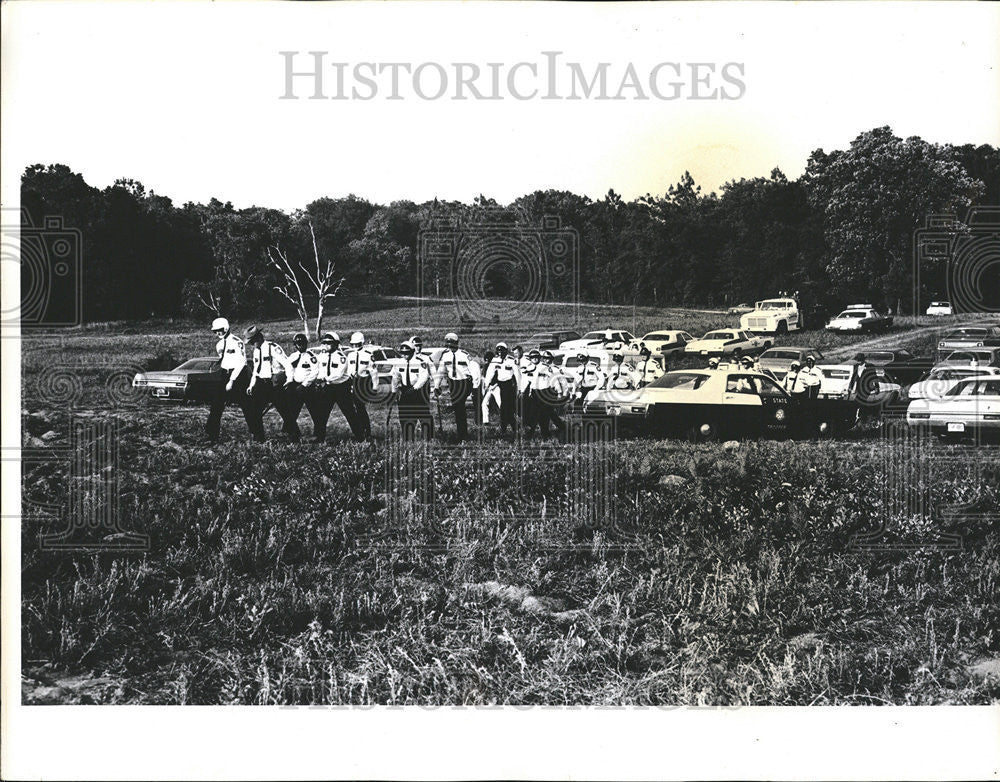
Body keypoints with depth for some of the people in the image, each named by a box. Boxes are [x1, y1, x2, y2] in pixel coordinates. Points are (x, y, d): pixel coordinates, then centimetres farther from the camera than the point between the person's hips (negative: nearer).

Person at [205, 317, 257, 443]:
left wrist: (232, 381, -17)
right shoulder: (219, 344, 11)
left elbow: (241, 363, -16)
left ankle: (258, 436, 6)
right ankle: (212, 436, 1)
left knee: (247, 406, -3)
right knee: (216, 405, -2)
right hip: (225, 376, 7)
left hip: (239, 376, -7)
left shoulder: (236, 342, -13)